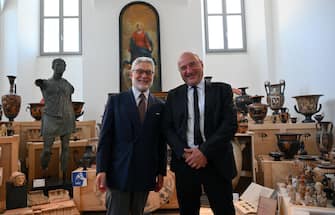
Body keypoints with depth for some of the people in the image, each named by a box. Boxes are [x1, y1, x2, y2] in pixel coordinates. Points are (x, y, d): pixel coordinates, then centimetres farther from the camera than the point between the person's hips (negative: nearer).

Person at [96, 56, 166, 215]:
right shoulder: (116, 101, 1)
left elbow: (161, 142, 7)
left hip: (145, 175, 3)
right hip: (119, 173, -2)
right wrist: (102, 170, -8)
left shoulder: (159, 106, 6)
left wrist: (161, 172, 6)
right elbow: (105, 137, -3)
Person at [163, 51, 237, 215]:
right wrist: (184, 152, -11)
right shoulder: (173, 95, 8)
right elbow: (167, 128, 4)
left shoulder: (222, 90, 2)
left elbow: (230, 124, -7)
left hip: (216, 161, -1)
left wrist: (205, 151, -14)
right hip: (184, 161, 2)